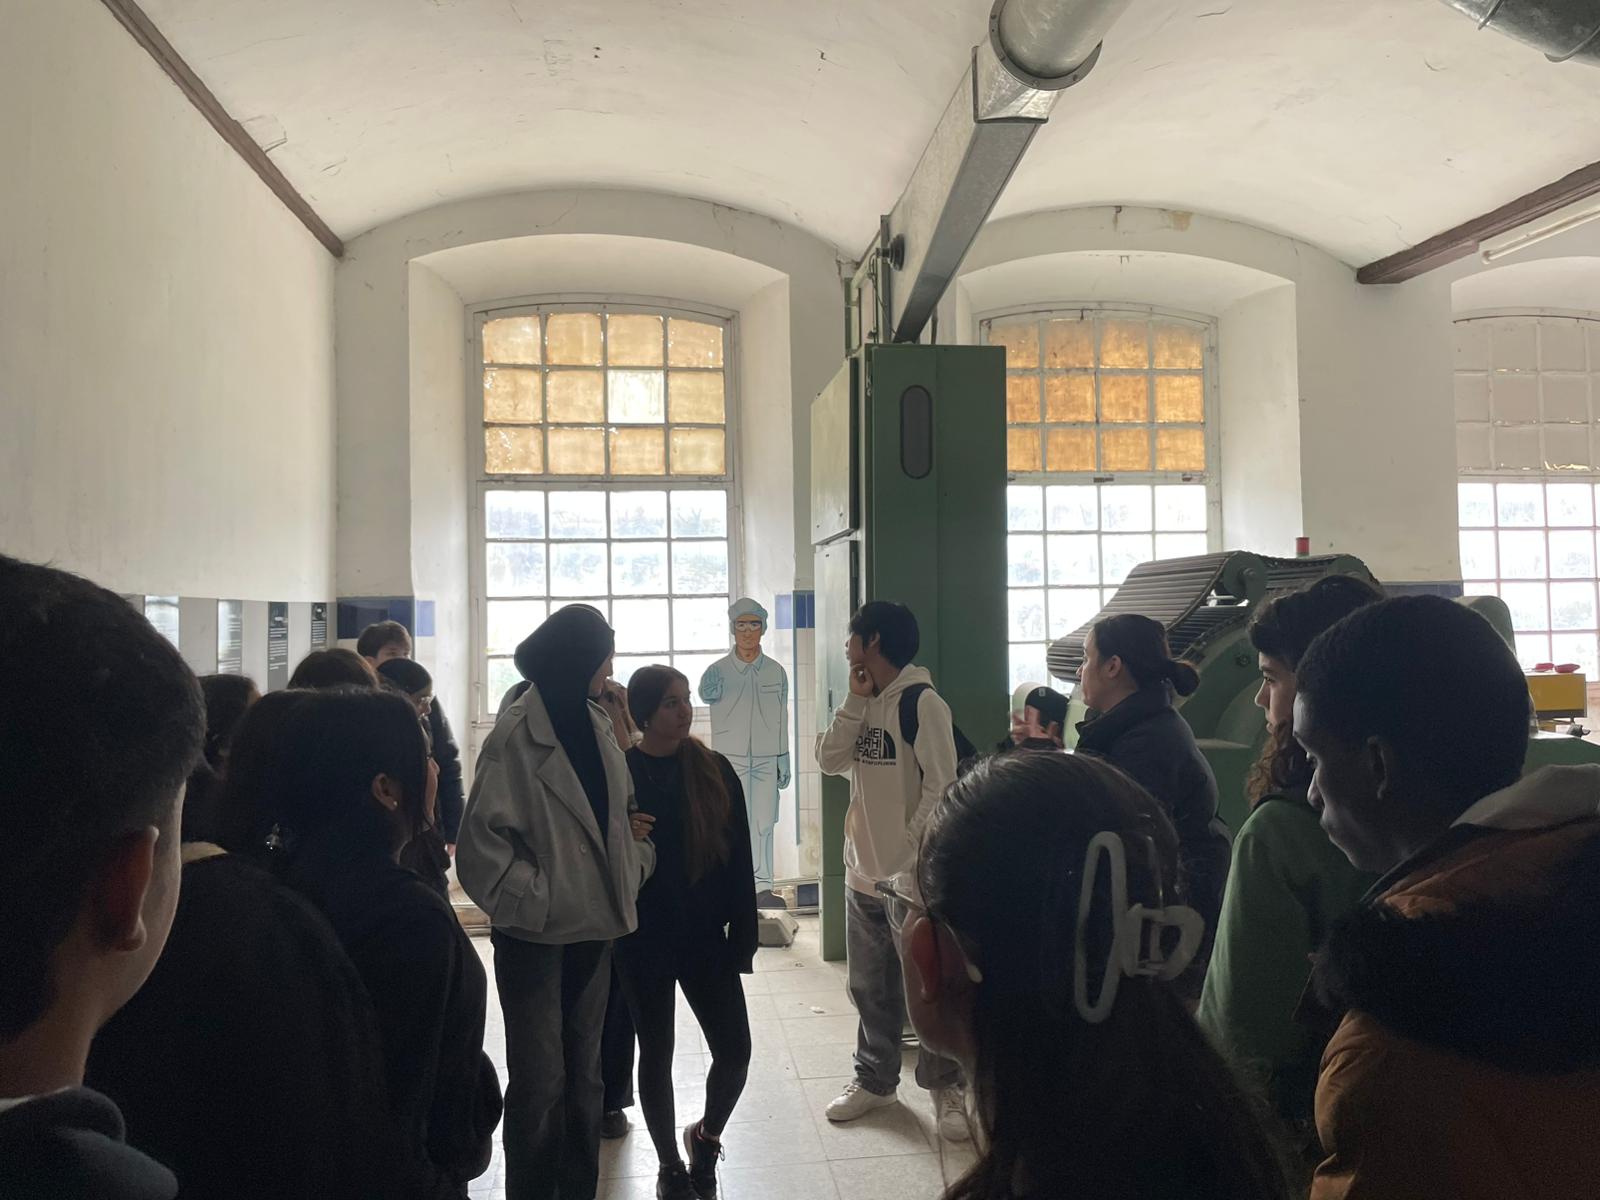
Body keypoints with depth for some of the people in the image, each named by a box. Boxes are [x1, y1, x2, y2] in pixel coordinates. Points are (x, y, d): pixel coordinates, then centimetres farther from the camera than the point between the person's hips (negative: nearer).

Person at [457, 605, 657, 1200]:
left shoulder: (597, 723, 6)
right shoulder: (517, 733, -15)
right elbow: (483, 838, -17)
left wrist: (637, 857, -4)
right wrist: (536, 898, -17)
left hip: (594, 926, 7)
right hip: (536, 933, -6)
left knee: (583, 1075, 17)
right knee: (541, 1082, 3)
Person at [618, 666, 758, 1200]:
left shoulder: (715, 771, -1)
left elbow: (739, 860, 0)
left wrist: (743, 936, -2)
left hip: (707, 936, 2)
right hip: (644, 941, -2)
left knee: (734, 1051, 2)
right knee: (657, 1053, 11)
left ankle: (706, 1137, 32)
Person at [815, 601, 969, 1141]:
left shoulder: (922, 702, -14)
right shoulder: (866, 703, 11)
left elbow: (942, 785, -17)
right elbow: (829, 760, 1)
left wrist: (912, 847, -16)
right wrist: (855, 700, -5)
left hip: (913, 879, -7)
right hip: (863, 873, 7)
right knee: (870, 988, 18)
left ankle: (945, 1087, 21)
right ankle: (874, 1080, 33)